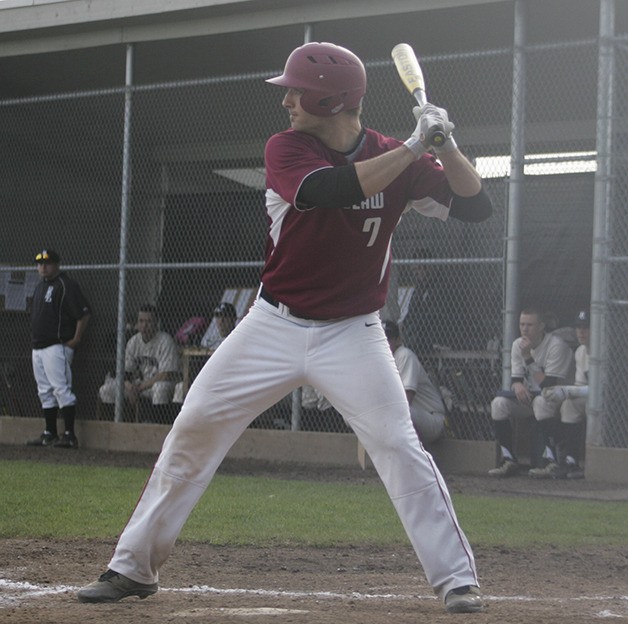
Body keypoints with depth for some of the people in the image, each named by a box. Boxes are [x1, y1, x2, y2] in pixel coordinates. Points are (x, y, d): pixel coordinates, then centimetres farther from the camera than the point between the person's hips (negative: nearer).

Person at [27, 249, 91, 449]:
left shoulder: (66, 285, -9)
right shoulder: (40, 286, 18)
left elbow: (84, 313, -15)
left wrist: (76, 340, -16)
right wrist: (35, 339, 17)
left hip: (57, 347, -9)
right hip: (38, 347, 9)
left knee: (61, 389, -13)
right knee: (45, 392, 11)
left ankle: (69, 435, -14)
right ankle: (49, 434, 17)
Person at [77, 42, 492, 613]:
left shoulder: (398, 159, -5)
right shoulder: (286, 149, -9)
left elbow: (476, 207, -5)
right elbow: (331, 191, -29)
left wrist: (447, 146, -21)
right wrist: (413, 147, -28)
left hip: (352, 335, -1)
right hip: (274, 327, 1)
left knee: (400, 447, -13)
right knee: (191, 431, 0)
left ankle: (457, 578, -4)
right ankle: (134, 567, 11)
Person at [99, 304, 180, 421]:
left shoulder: (165, 341, -15)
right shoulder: (133, 341, 4)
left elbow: (167, 375, -22)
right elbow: (126, 371, 4)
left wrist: (141, 386, -21)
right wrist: (129, 387, -20)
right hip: (138, 385, 6)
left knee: (160, 387, -42)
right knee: (106, 390, -11)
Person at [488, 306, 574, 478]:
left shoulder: (556, 346, -18)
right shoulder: (518, 345, 4)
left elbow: (548, 385, -25)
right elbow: (515, 379, 2)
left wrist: (528, 357, -27)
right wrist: (518, 386, -24)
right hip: (529, 396, 6)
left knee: (541, 401, -39)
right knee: (499, 403, -18)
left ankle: (551, 461, -40)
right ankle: (509, 460, -17)